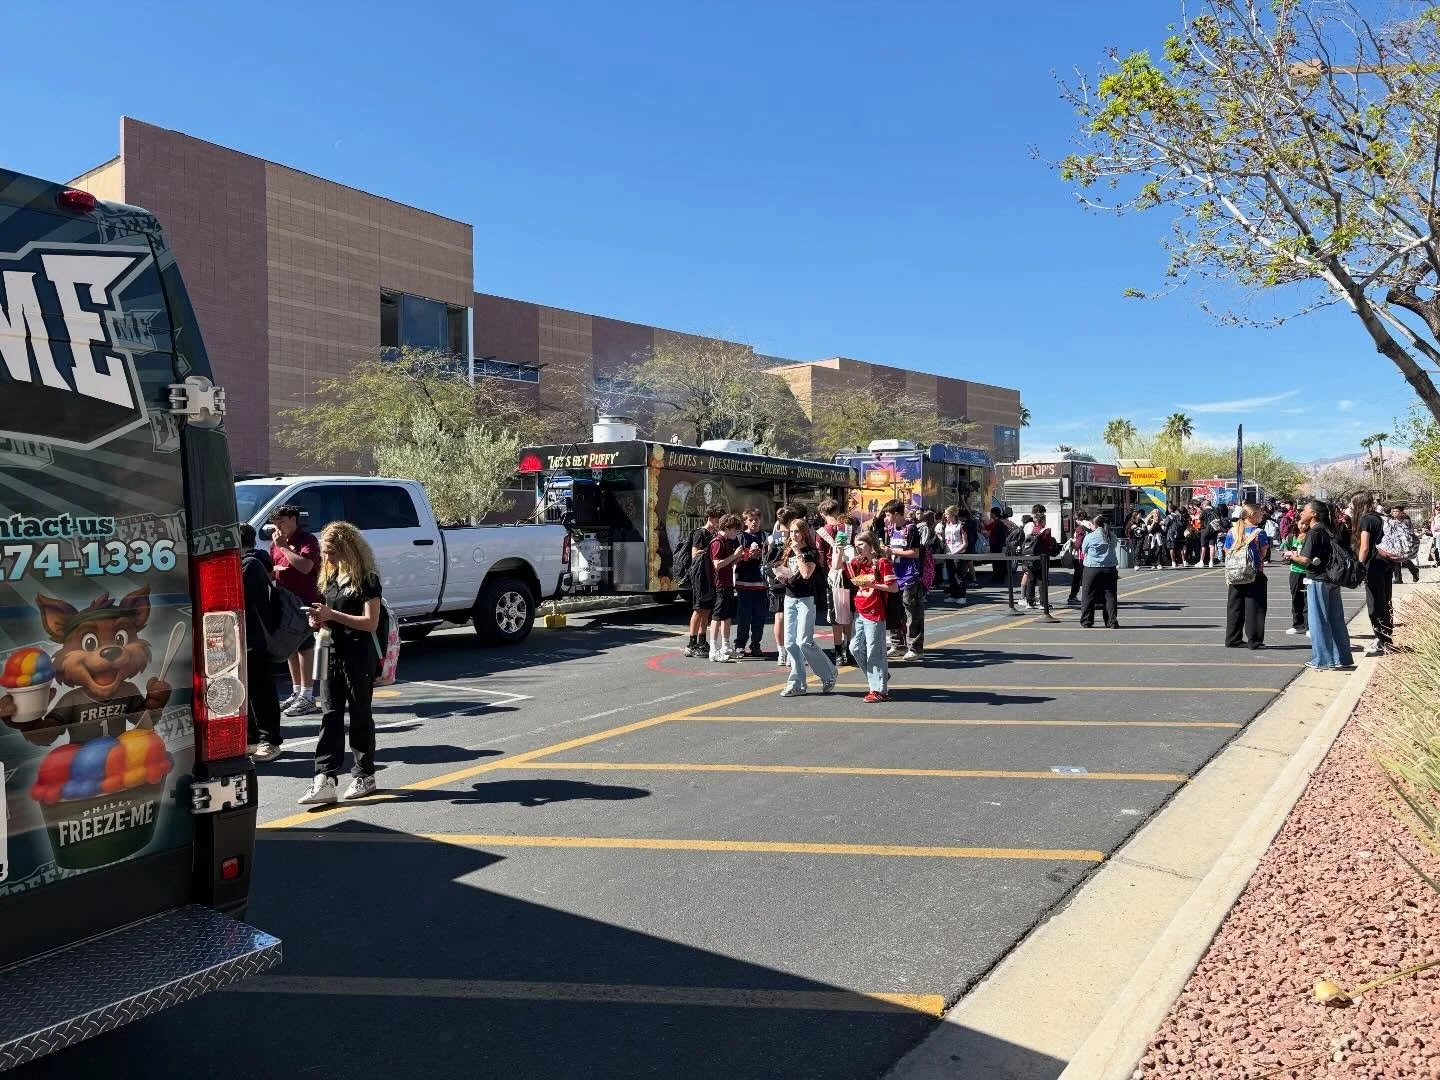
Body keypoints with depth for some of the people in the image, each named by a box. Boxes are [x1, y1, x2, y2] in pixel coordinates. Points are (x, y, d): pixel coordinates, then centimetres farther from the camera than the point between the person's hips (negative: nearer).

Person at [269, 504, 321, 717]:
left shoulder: (307, 541, -10)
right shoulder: (276, 542, 16)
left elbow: (305, 566, -25)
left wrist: (284, 546, -19)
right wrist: (274, 569, 1)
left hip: (305, 601, -9)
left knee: (304, 647, -7)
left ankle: (307, 698, -4)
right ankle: (296, 693, 24)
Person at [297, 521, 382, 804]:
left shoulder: (367, 579, -11)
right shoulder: (330, 578, 12)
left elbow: (370, 623, -16)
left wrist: (332, 615, -21)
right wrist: (319, 620, 0)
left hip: (359, 656, -7)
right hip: (333, 653, 7)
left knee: (360, 714, 4)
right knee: (330, 716, 2)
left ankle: (364, 776, 16)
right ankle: (325, 780, 0)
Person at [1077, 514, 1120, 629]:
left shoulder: (1089, 537, -8)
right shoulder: (1112, 536, 1)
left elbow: (1083, 549, 6)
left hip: (1092, 569, -3)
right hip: (1110, 568, 3)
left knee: (1088, 596, 7)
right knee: (1110, 596, 4)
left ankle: (1086, 621, 12)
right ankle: (1112, 622, 2)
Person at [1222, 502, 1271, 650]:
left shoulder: (1232, 531, 4)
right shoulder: (1259, 532, -8)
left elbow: (1226, 550, 4)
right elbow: (1263, 553, -5)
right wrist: (1258, 562, 12)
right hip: (1255, 574, -4)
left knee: (1234, 607, 10)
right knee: (1254, 607, 2)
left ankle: (1233, 639, 14)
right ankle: (1254, 641, 3)